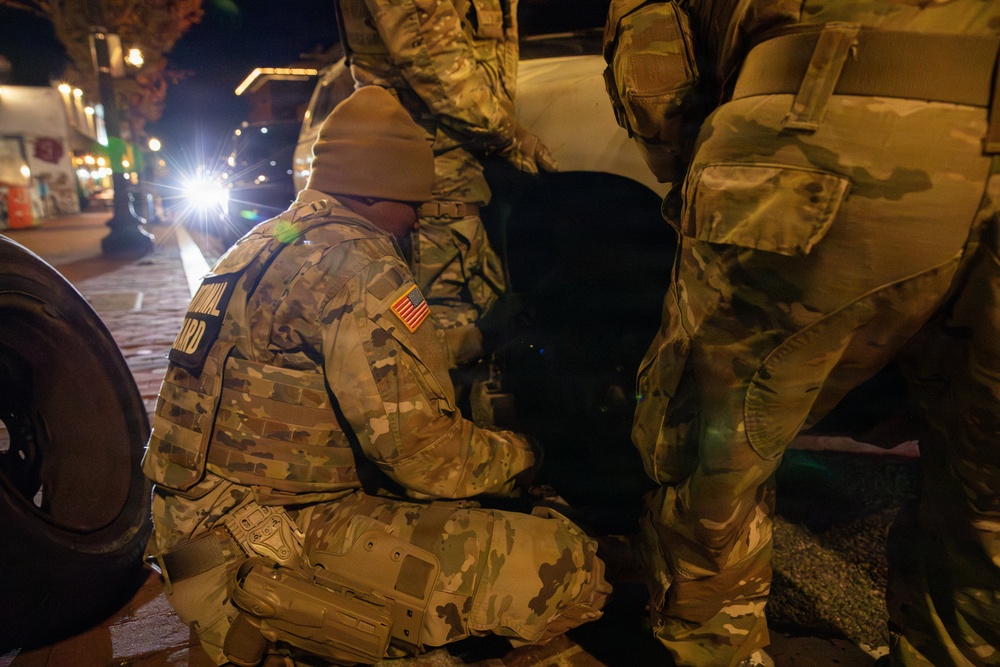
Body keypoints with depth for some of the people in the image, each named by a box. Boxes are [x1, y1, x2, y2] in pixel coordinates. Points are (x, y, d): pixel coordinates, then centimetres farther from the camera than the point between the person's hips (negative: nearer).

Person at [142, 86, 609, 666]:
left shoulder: (267, 242, 13)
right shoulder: (352, 263, -18)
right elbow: (420, 448, -21)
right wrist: (517, 456, -1)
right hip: (274, 546, -10)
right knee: (563, 570, -16)